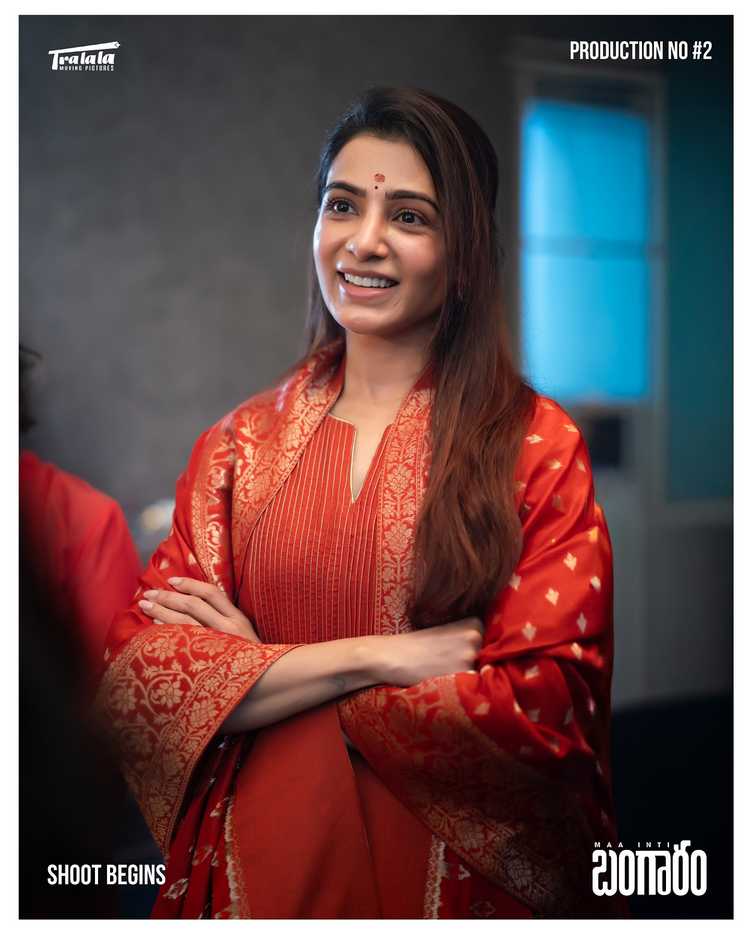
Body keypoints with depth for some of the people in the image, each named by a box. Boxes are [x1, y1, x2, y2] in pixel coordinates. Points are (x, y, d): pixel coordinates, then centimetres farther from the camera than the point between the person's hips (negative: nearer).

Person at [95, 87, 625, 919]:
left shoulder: (537, 445, -9)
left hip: (452, 874, -2)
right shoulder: (240, 442, 0)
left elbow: (548, 704, -17)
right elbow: (130, 671, -8)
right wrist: (376, 656, -19)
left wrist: (259, 668, -12)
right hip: (256, 871, 2)